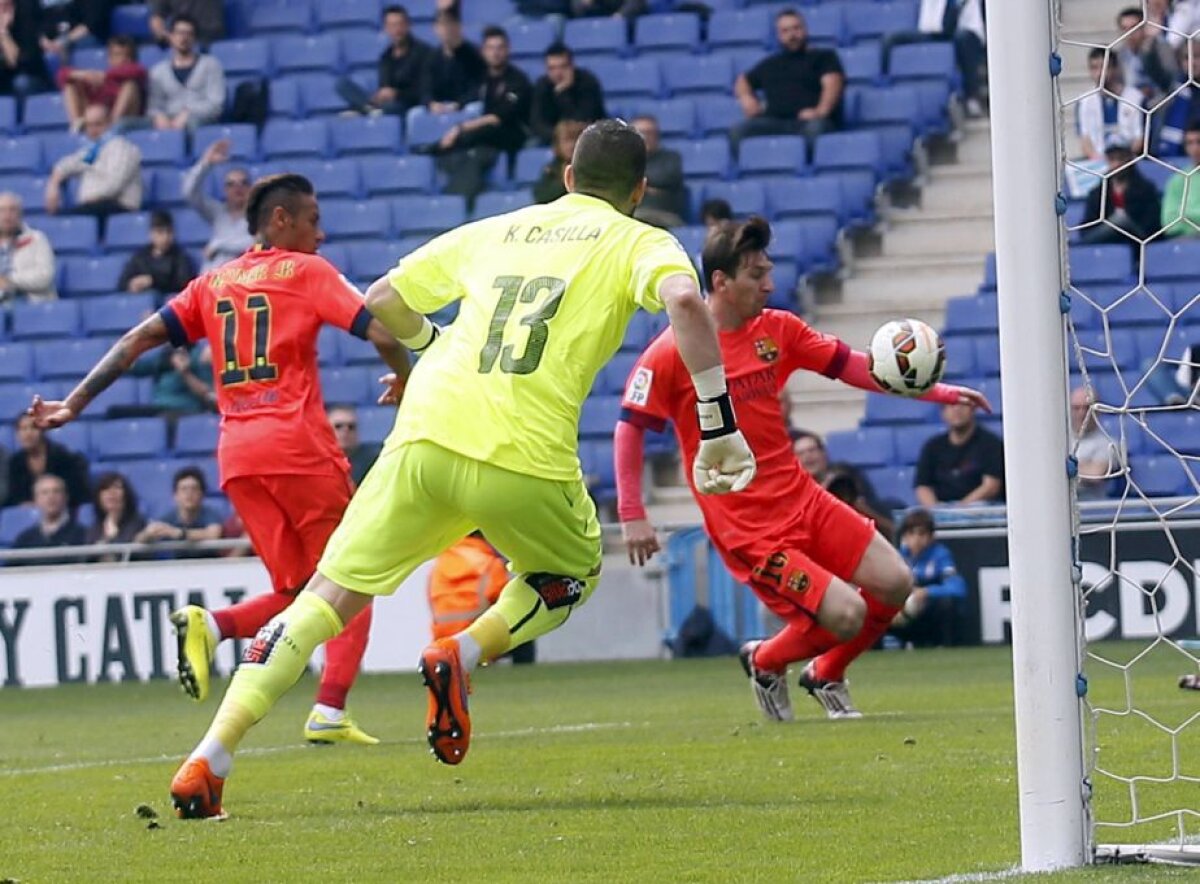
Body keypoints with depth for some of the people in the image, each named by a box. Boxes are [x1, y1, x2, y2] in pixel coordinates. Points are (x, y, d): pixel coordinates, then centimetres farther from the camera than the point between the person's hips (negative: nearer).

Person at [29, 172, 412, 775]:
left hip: (236, 454, 5)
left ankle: (210, 625, -17)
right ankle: (330, 711, -11)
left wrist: (74, 405, 8)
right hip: (297, 443, -5)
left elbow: (138, 340, 9)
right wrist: (405, 380, 14)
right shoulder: (307, 272, 3)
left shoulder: (213, 284, 17)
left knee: (295, 592, 12)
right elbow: (380, 334, -6)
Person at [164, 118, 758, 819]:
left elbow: (382, 300, 29)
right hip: (526, 458, -3)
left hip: (424, 438, 3)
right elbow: (685, 300, -10)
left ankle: (210, 759, -5)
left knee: (329, 596, 8)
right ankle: (463, 655, 0)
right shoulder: (639, 242, 12)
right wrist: (720, 425, -9)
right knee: (574, 576, 28)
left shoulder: (494, 231, 24)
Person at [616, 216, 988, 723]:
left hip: (801, 498, 7)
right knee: (845, 615, -16)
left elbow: (852, 367, 11)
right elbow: (629, 429, -7)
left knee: (894, 584, 1)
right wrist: (632, 516, -12)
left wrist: (937, 392, 5)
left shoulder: (776, 329, 5)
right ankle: (765, 663, 16)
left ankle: (825, 676, 26)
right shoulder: (672, 353, -12)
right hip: (745, 524, -7)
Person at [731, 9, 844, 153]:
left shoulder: (824, 57, 18)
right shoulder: (771, 64, 32)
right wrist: (746, 97, 16)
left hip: (807, 120, -3)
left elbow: (832, 84, 1)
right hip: (773, 122, 3)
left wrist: (821, 111, -21)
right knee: (738, 132, -30)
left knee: (815, 128, -42)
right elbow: (743, 81, 43)